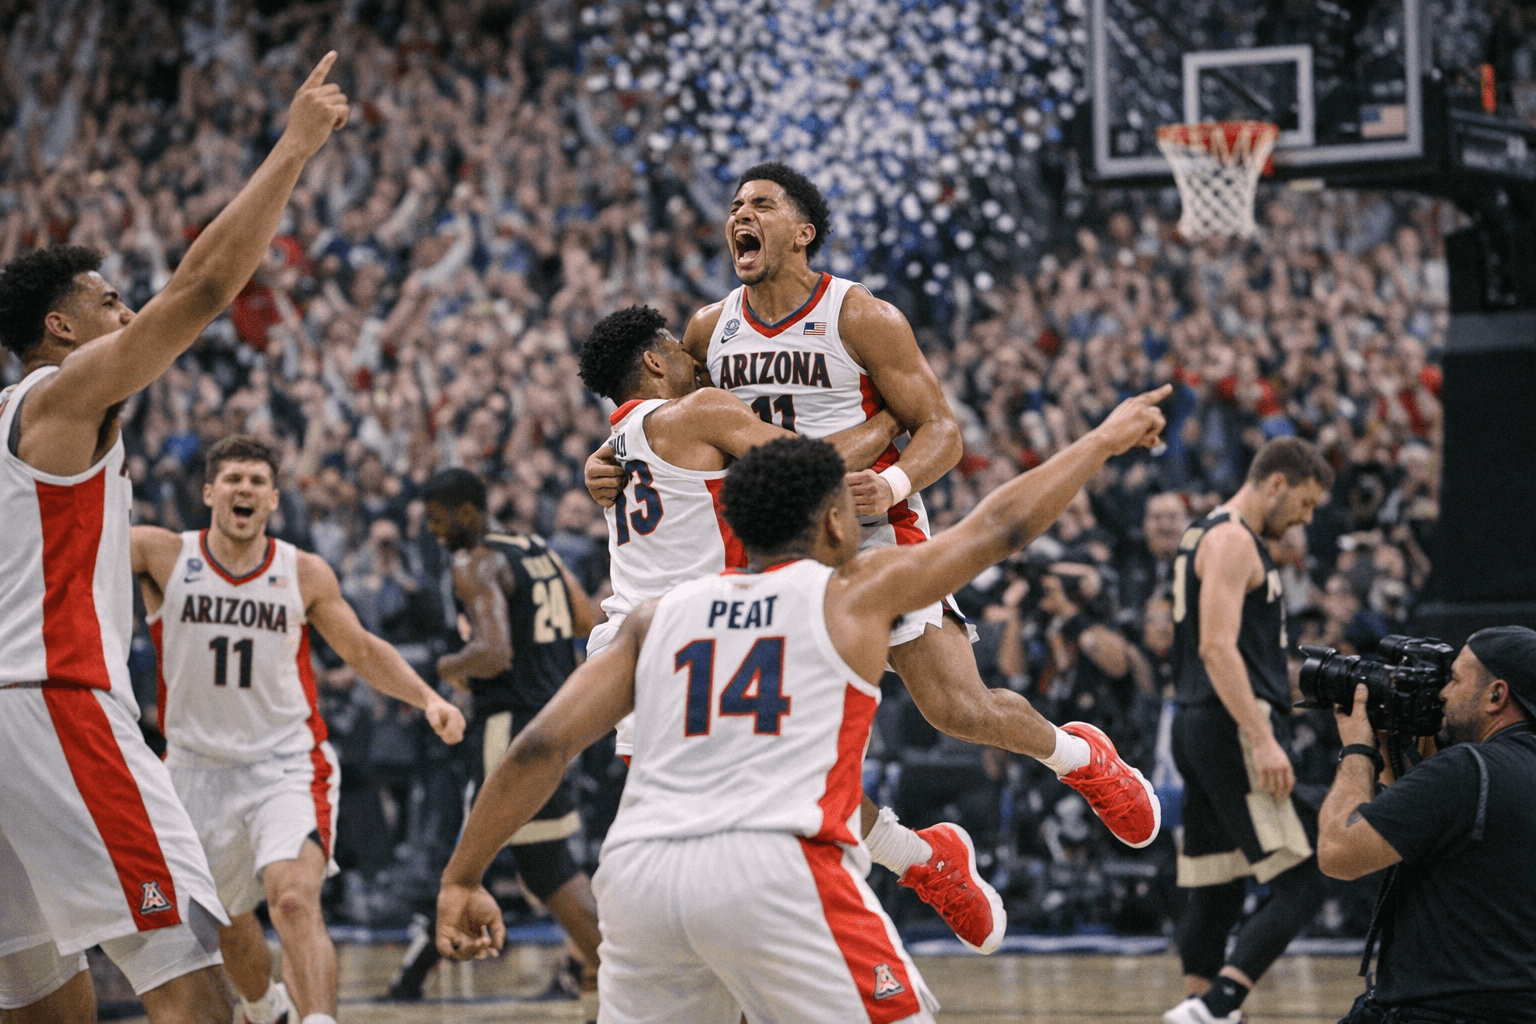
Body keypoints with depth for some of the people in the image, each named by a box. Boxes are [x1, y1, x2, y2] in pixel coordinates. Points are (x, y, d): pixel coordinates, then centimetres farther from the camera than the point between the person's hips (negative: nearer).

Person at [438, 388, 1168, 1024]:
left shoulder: (661, 616, 20)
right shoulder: (854, 594, 13)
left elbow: (540, 747, 11)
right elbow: (999, 526, 22)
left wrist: (460, 880, 15)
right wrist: (1104, 440, 36)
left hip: (637, 872, 4)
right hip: (774, 869, -4)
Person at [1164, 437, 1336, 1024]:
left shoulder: (1209, 535, 21)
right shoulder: (1232, 540, -11)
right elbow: (1218, 648, -21)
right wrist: (1262, 739, -26)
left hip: (1201, 730, 11)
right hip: (1233, 730, -11)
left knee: (1215, 892, 10)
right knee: (1302, 882, -14)